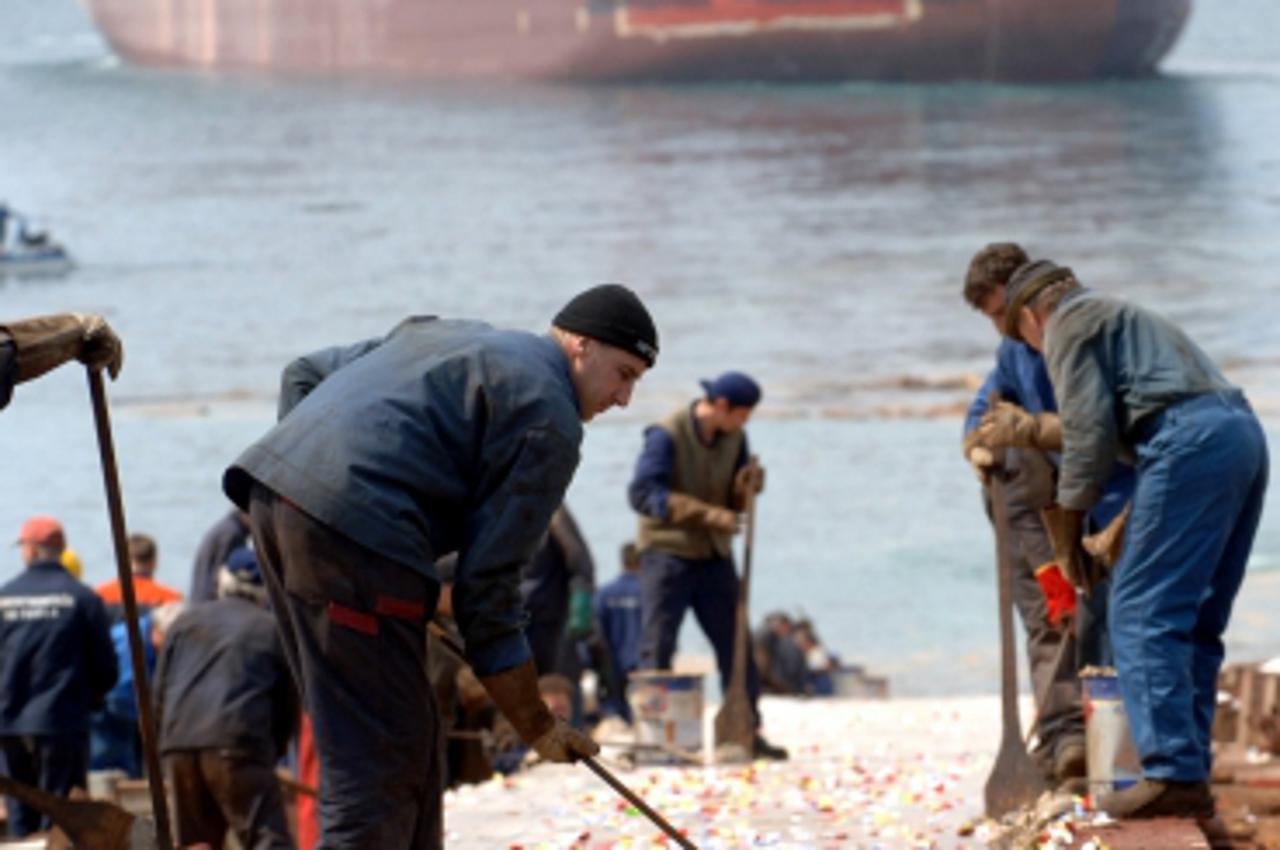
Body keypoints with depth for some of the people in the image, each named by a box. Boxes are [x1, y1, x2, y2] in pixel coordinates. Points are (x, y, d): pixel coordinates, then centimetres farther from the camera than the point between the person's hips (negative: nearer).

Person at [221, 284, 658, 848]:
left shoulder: (451, 337, 29)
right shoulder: (550, 420, 1)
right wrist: (536, 727, 5)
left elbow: (303, 374, 32)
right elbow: (488, 584, -3)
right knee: (379, 759, -7)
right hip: (353, 527, -9)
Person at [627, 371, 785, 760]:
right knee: (657, 649, -7)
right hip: (667, 552, -6)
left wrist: (746, 487, -10)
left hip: (714, 556, 6)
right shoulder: (667, 435, -14)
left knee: (736, 646, 6)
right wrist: (705, 513, -30)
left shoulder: (733, 439, 7)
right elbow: (642, 493, -24)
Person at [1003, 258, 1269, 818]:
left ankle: (1172, 772, -17)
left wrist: (1067, 533, 3)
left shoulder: (1068, 323, 8)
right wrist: (1118, 532, 31)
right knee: (1194, 622, 12)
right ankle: (1189, 777, 10)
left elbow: (1089, 429, -3)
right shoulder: (1127, 318, 36)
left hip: (1189, 439, -9)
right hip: (1244, 432, 9)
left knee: (1142, 614, -9)